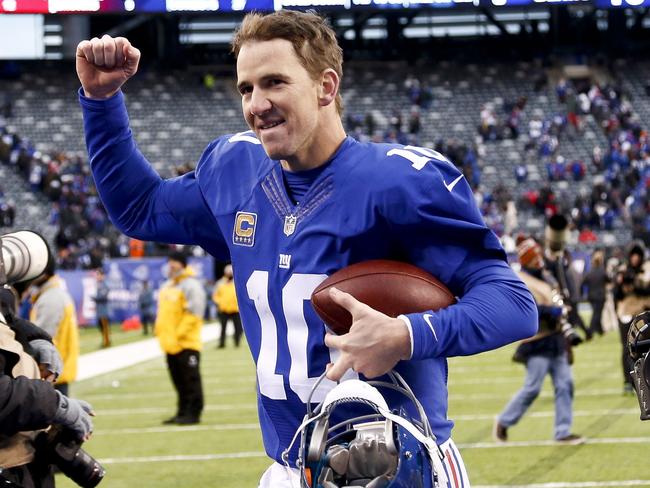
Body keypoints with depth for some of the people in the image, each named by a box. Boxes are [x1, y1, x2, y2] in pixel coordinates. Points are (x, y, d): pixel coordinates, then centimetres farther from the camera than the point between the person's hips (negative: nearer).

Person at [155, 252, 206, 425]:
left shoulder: (190, 285, -10)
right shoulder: (167, 286, 18)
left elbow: (193, 313, -16)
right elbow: (162, 312, 24)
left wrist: (178, 335, -19)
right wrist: (160, 331, 12)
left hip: (186, 343, -9)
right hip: (170, 344, 9)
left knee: (191, 379, -5)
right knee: (179, 380, 12)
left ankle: (193, 413, -3)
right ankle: (182, 412, 18)